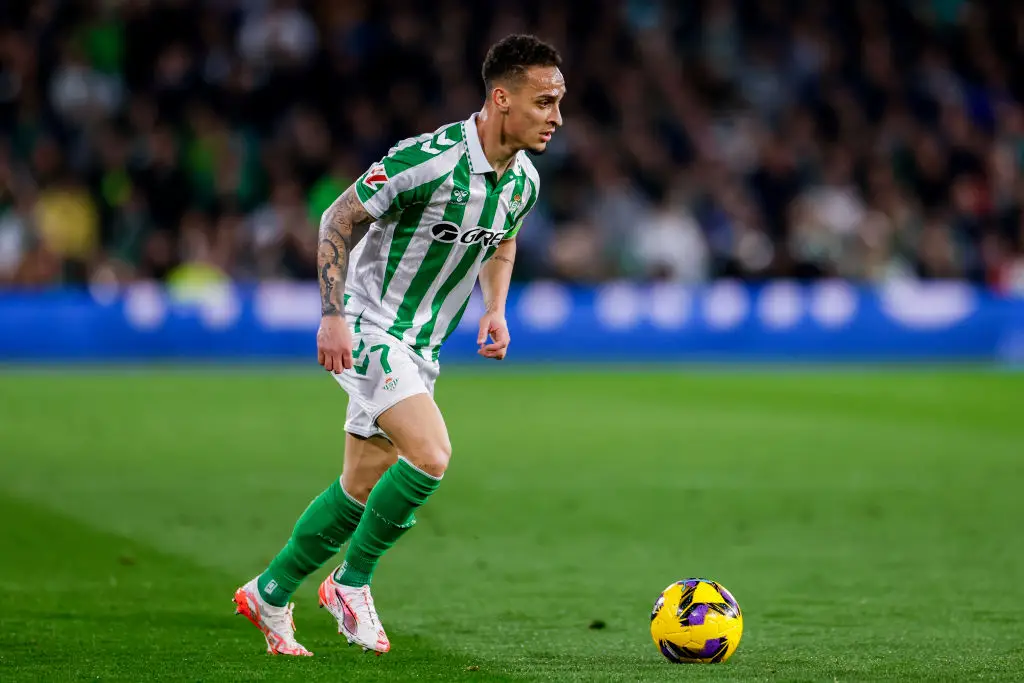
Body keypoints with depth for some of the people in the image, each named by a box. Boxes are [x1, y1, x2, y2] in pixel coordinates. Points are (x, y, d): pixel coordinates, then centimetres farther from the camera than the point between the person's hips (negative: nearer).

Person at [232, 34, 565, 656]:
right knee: (430, 453, -24)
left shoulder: (523, 181, 1)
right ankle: (353, 582, -5)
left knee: (362, 489, 11)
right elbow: (340, 219, -14)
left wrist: (495, 309, 10)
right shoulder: (428, 160, -23)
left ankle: (269, 596, 27)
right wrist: (333, 316, -19)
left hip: (419, 348, 8)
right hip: (367, 328, -8)